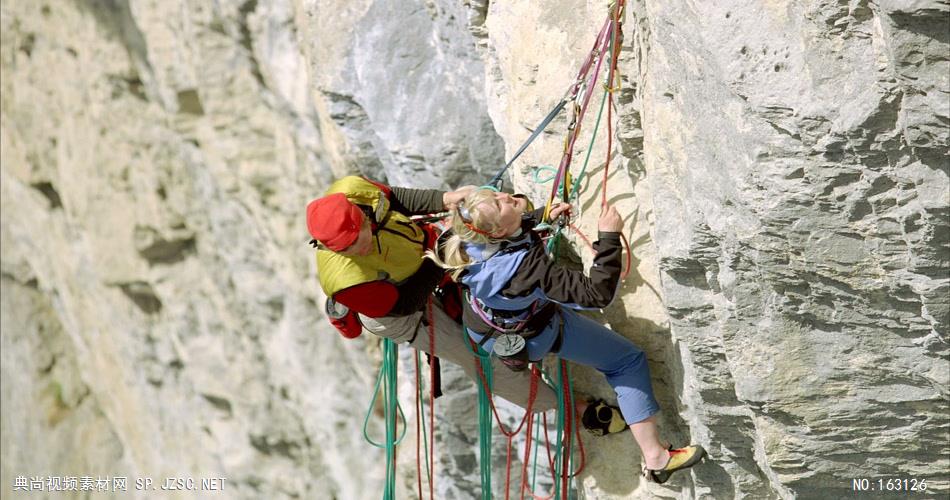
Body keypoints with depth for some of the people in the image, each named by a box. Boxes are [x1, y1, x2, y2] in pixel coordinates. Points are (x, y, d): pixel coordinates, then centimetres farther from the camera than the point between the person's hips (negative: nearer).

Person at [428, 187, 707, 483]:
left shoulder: (466, 242, -27)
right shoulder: (527, 267, -47)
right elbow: (597, 294, -43)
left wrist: (544, 216, -1)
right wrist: (609, 237, -42)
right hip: (536, 336, -6)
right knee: (628, 361, 5)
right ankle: (656, 457, 6)